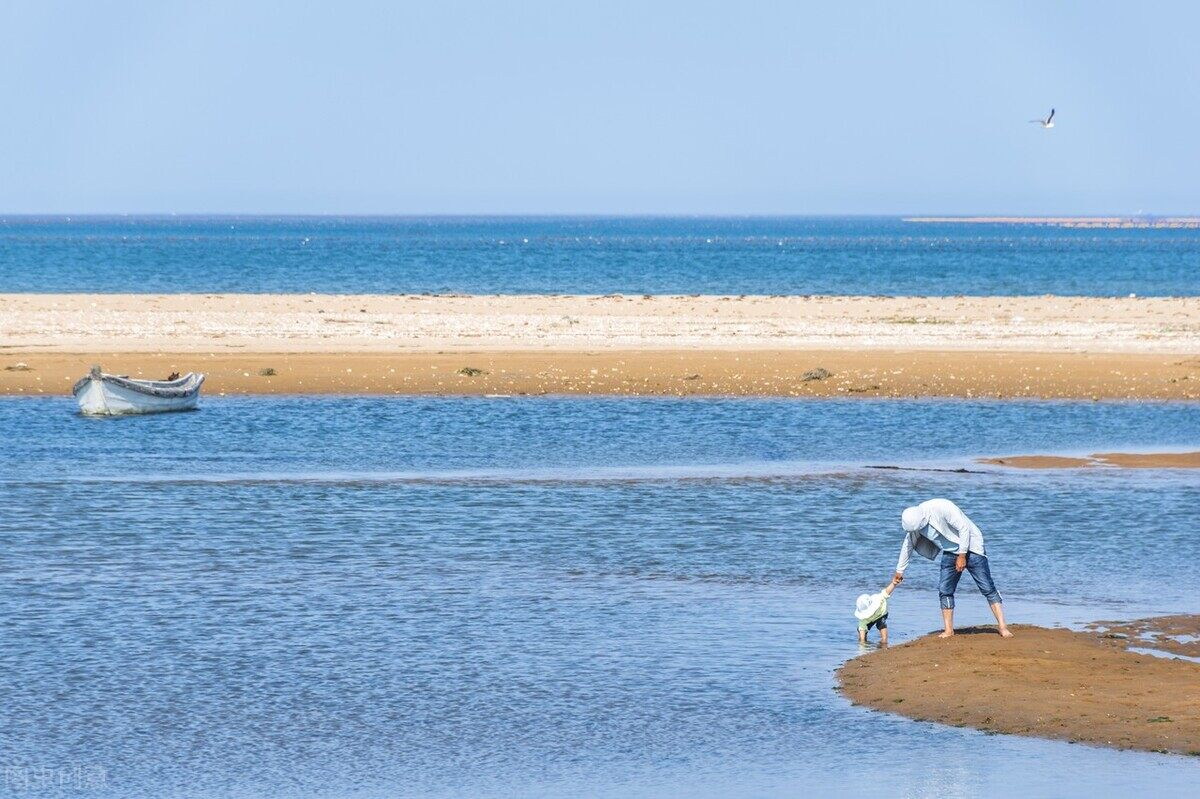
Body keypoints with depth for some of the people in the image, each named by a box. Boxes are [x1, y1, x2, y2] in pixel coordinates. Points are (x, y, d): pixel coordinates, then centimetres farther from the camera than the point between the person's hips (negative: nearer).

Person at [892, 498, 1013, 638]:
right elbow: (907, 545, 9)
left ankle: (1002, 627, -11)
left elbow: (964, 528, -23)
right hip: (950, 552, 6)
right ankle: (949, 630, 5)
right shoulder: (912, 523, -7)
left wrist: (962, 556, -20)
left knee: (987, 588, -9)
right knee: (944, 590, -3)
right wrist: (899, 570, 17)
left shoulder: (942, 507, -28)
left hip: (970, 547, -6)